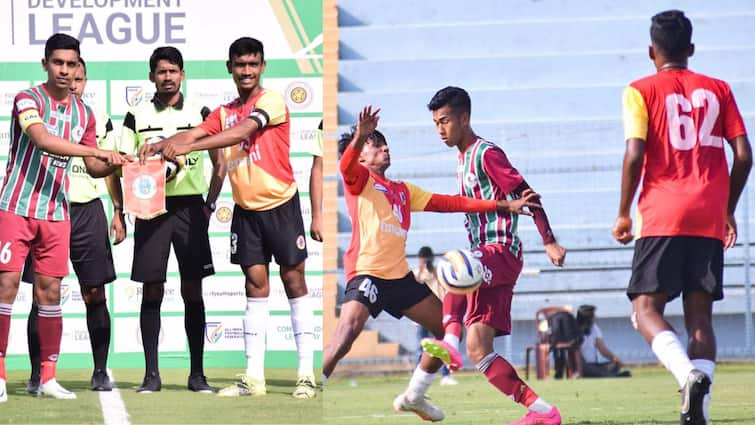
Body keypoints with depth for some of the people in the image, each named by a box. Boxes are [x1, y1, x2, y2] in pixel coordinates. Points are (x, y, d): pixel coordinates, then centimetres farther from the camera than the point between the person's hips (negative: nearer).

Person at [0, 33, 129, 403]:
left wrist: (112, 164, -6)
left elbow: (92, 167, 16)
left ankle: (48, 376, 10)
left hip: (56, 213, 5)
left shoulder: (84, 113, 10)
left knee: (50, 290, 4)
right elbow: (42, 139, -27)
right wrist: (97, 152, -31)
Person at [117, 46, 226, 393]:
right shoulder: (137, 117, 6)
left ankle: (197, 374, 5)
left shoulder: (199, 114, 6)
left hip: (190, 206, 0)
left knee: (192, 290, 1)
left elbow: (219, 164, 10)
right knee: (152, 290, -1)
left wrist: (209, 204, 1)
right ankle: (151, 374, 3)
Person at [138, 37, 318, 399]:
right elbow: (194, 135, -4)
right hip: (246, 208, 5)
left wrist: (187, 147, -34)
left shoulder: (271, 101, -10)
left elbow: (243, 131, -26)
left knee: (294, 280, -1)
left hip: (280, 203, -5)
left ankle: (306, 373, 1)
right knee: (255, 285, 4)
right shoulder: (224, 112, 9)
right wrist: (161, 145, -27)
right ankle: (253, 377, 4)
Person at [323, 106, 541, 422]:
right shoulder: (359, 180, 5)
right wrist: (359, 137, -42)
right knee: (349, 327, -29)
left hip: (399, 276, 8)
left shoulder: (403, 191, 24)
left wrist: (502, 205, 13)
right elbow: (346, 165, -19)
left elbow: (447, 203, 20)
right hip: (367, 271, -8)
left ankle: (413, 396, 25)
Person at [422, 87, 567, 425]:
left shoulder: (487, 154, -7)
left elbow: (526, 195, -13)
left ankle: (451, 340, -56)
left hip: (502, 252, -9)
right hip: (486, 260, 9)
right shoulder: (464, 159, 20)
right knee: (478, 350, 0)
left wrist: (549, 242, -20)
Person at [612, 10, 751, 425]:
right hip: (709, 219, 3)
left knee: (646, 307, -1)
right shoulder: (718, 90, 12)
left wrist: (623, 214, 1)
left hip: (662, 216, -3)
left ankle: (688, 373, -28)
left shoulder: (641, 91, 3)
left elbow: (635, 154, -8)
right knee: (700, 314, 5)